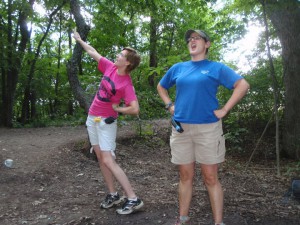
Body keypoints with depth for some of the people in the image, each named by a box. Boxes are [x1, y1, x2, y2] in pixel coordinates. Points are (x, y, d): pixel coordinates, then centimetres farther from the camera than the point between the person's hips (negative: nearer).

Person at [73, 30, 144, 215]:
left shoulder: (127, 84, -20)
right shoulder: (110, 67, -1)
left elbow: (135, 110, -26)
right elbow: (93, 52, 14)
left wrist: (116, 108, -13)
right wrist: (79, 39, 25)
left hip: (106, 122, -8)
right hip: (92, 118, 8)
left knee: (108, 161, -11)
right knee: (101, 158, 10)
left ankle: (133, 199, -5)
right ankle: (113, 194, 20)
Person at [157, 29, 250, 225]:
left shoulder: (216, 67, 1)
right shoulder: (178, 68, 11)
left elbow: (243, 85, -6)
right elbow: (161, 87, 25)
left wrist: (224, 110, -11)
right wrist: (170, 106, 10)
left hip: (208, 128, -3)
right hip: (181, 128, 3)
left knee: (211, 178, 2)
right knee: (185, 176, 11)